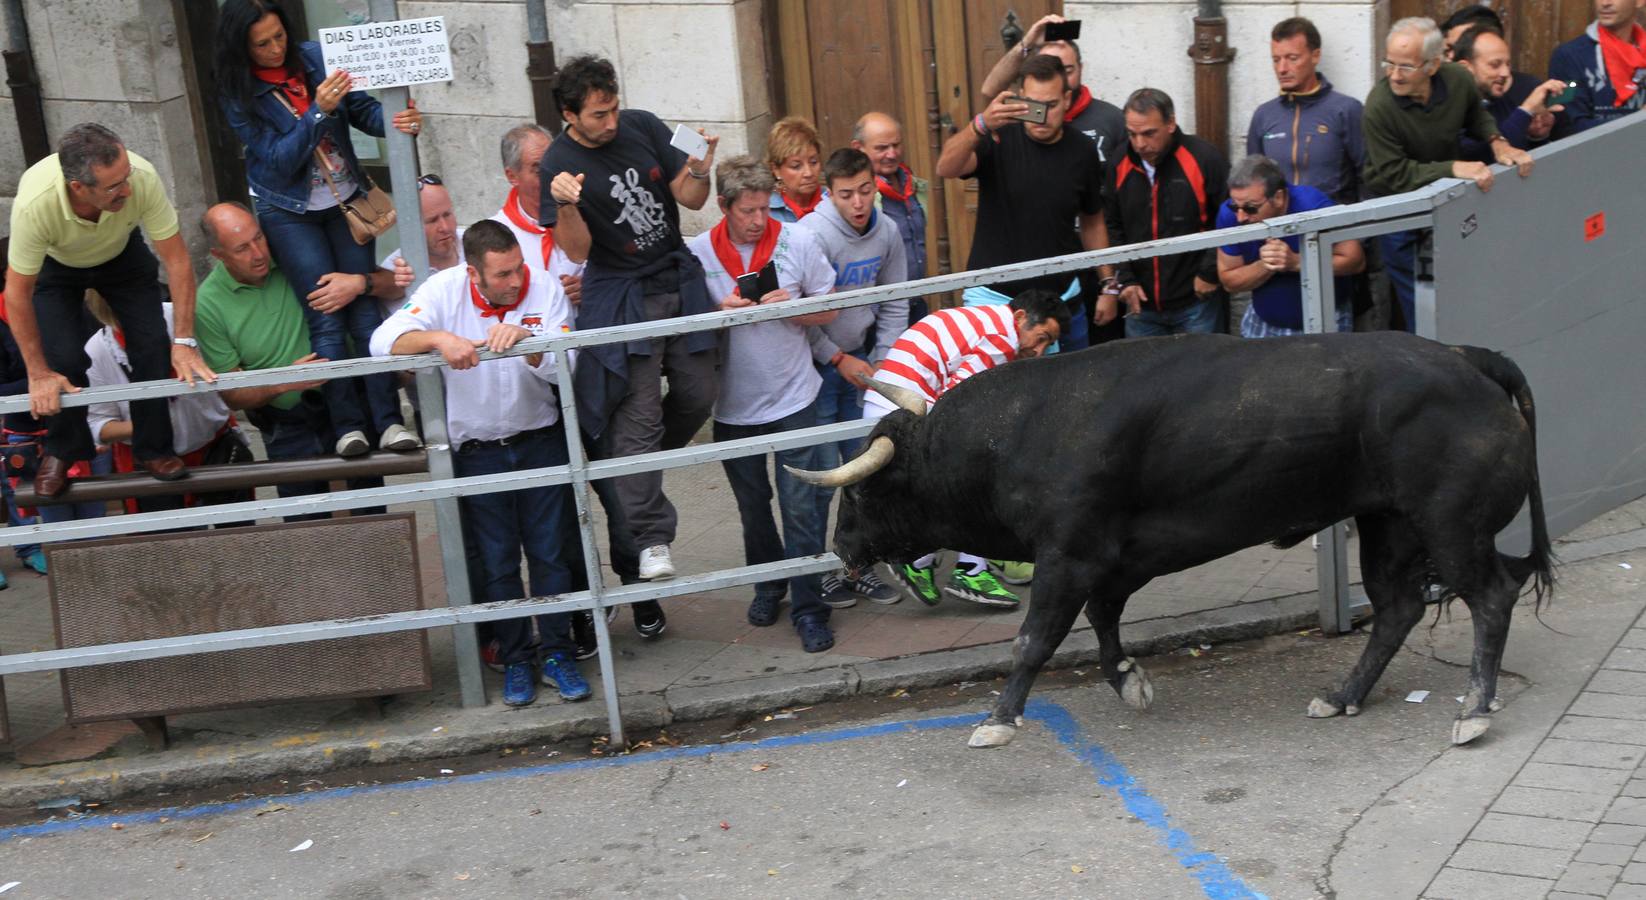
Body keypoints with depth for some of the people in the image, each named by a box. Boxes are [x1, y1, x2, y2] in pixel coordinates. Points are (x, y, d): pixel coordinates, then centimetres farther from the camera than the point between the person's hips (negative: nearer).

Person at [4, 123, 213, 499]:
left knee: (154, 345, -11)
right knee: (64, 358, -15)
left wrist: (184, 341, -28)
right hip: (55, 263, -2)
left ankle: (153, 449, 11)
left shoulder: (142, 177, -38)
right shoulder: (34, 203, -41)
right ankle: (62, 450, 14)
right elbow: (18, 292, -28)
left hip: (122, 254, 2)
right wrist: (38, 374, -22)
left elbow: (176, 258, -26)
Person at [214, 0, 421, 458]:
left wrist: (395, 120, -24)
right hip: (290, 211, -2)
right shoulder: (237, 93, -9)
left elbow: (363, 108, -1)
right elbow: (280, 160, -15)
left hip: (346, 200, 2)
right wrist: (319, 111, -28)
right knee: (326, 317, -10)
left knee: (364, 309, -6)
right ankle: (348, 425, -6)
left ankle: (389, 421, -8)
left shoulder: (315, 56, -4)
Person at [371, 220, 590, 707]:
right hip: (477, 450, 0)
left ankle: (556, 654, 17)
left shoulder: (544, 289, -10)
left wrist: (527, 343, -35)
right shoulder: (444, 290, -12)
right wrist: (438, 338, -39)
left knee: (552, 553, 5)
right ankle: (516, 659, 21)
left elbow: (564, 369, -16)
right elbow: (383, 342, -22)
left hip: (541, 441, 0)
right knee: (496, 562, 8)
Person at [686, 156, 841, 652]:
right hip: (733, 406, 2)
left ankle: (808, 608, 8)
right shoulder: (696, 253, -7)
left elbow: (829, 309, 1)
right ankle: (768, 584, 39)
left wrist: (790, 307, -19)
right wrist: (721, 312, -18)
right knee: (752, 506, 18)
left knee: (800, 507, -4)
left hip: (793, 398, -2)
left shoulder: (798, 241, -7)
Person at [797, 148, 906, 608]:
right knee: (821, 473, -4)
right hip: (814, 363, -5)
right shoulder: (811, 234, -19)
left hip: (859, 359, 5)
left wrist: (881, 362, 3)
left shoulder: (887, 231, -1)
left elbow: (894, 304, 9)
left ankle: (860, 564, 20)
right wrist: (838, 359, -10)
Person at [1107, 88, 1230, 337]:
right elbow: (1112, 227, 11)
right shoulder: (1121, 165, 2)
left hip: (1197, 303, -4)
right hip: (1141, 304, 4)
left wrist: (1211, 273, -9)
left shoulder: (1204, 159, -13)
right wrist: (1125, 279, 3)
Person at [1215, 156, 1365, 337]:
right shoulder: (1229, 214, -16)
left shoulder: (1314, 205, -25)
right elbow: (1229, 282, -9)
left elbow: (1356, 261, -19)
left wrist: (1297, 262, -29)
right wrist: (1264, 267, -28)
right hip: (1263, 324, 3)